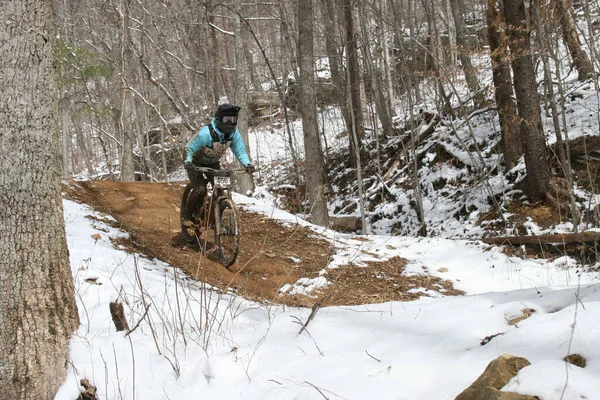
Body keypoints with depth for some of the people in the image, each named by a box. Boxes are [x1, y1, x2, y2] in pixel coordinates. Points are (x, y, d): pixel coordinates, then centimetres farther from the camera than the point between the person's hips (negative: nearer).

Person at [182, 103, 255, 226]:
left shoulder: (234, 133, -20)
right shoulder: (206, 133, -36)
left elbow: (240, 151, -17)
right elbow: (189, 149, -29)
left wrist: (247, 164, -35)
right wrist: (187, 162, -46)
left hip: (213, 163, 5)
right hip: (196, 163, -5)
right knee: (200, 190, -20)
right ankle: (186, 216, 1)